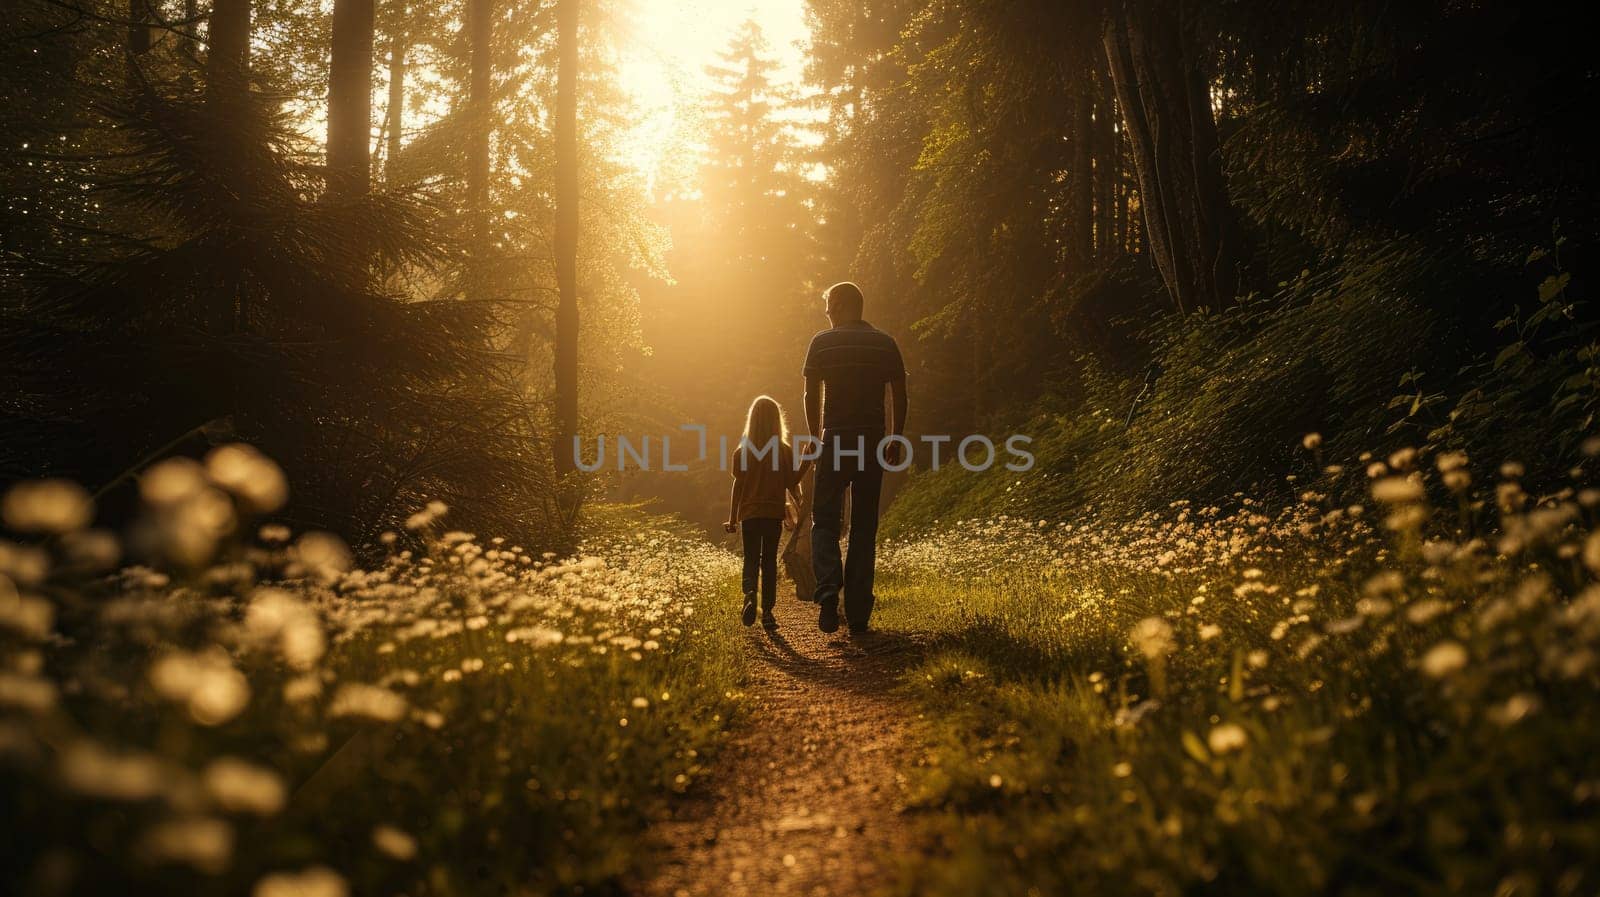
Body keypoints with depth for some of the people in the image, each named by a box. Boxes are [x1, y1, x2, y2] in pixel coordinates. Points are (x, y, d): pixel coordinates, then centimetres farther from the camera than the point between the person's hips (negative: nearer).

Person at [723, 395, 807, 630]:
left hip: (749, 513, 0)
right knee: (770, 560, 9)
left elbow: (738, 486, -2)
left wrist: (732, 518, 3)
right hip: (775, 513, 0)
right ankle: (767, 610, 5)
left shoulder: (742, 452, -3)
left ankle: (749, 595, -22)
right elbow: (792, 482, -1)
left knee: (751, 559, 7)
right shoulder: (785, 451, -3)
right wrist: (807, 461, 11)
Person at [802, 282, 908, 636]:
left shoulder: (822, 343, 0)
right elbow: (900, 397, 5)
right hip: (873, 442, 2)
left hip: (835, 440, -2)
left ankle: (828, 588, -18)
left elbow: (812, 397, 0)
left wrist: (816, 437, 11)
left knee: (825, 520, 7)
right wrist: (896, 440, 13)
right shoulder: (886, 344, 6)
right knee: (864, 528, 7)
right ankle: (858, 614, 5)